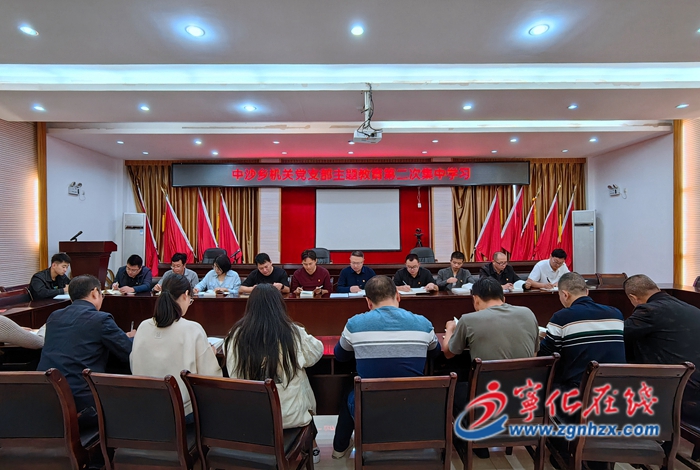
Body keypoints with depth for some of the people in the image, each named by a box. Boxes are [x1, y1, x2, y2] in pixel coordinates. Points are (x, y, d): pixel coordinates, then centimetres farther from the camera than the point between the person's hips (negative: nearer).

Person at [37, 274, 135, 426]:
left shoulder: (53, 317, 10)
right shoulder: (101, 319, -10)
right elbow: (133, 354, -4)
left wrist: (122, 336, 30)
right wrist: (132, 337, 19)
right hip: (80, 405, -7)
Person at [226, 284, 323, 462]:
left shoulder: (236, 335, -13)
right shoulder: (293, 333, -18)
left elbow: (233, 375, 2)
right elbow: (317, 352, 1)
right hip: (289, 415, -2)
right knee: (305, 384, 28)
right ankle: (310, 448, 45)